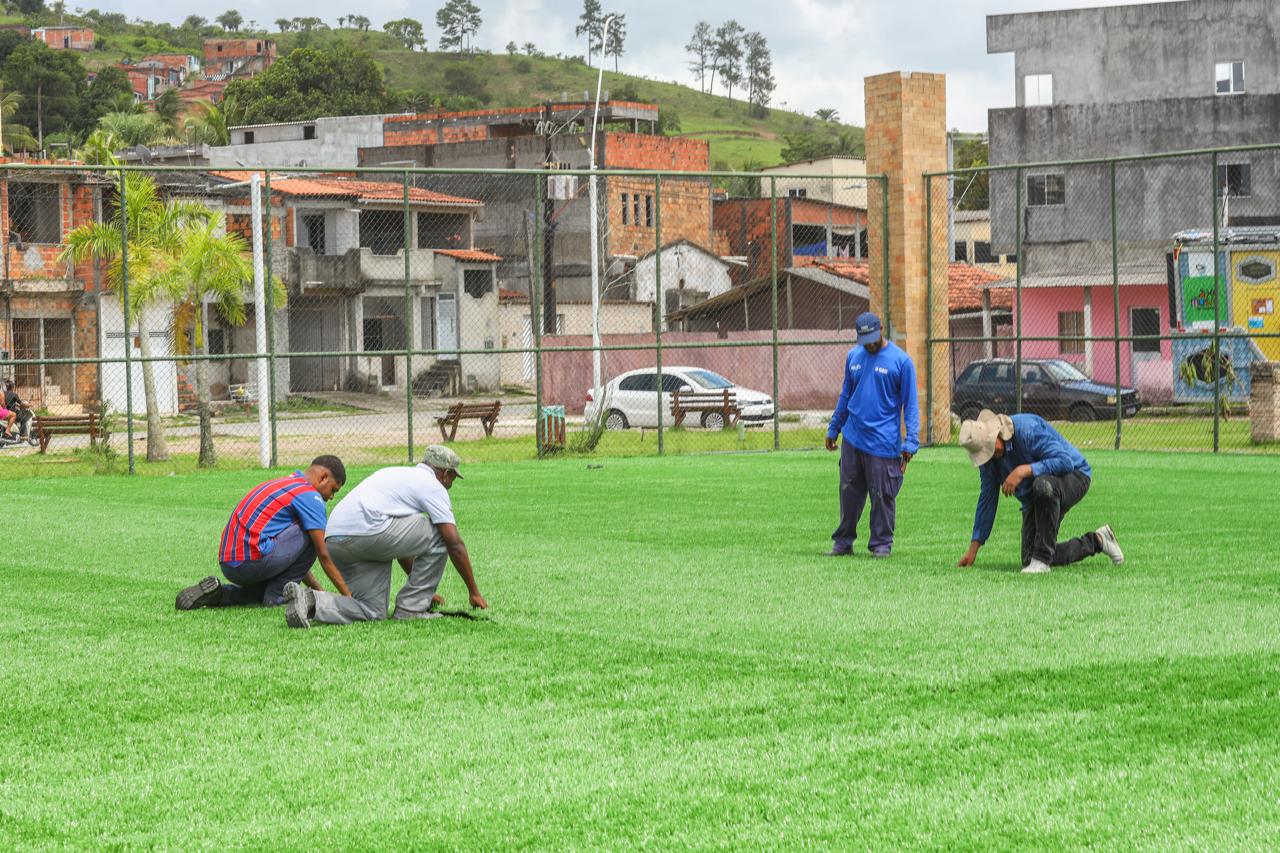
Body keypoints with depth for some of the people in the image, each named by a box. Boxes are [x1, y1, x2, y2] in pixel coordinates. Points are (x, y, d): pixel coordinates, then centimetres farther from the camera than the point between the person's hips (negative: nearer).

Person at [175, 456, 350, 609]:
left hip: (227, 564, 9)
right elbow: (323, 555, -5)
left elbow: (293, 554, 31)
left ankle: (218, 594, 11)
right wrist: (348, 597, 2)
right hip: (252, 560, -9)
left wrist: (319, 590, 30)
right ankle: (277, 595, 1)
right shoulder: (309, 495, -3)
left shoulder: (278, 485, 26)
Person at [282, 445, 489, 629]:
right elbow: (454, 544, 3)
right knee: (439, 535, 8)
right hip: (367, 530, -8)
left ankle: (309, 600, -10)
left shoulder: (398, 474, 35)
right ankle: (411, 608, 8)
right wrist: (474, 592, 11)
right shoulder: (432, 486, 8)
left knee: (372, 613, 10)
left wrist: (423, 589, 46)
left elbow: (401, 543, 41)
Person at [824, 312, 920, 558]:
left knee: (882, 496, 1)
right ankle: (843, 542, 19)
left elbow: (910, 405, -6)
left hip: (883, 443, -5)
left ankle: (881, 544, 11)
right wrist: (833, 429, 21)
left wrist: (910, 442, -13)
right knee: (849, 493, 10)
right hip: (852, 438, 5)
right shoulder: (853, 357, 9)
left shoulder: (901, 361, -7)